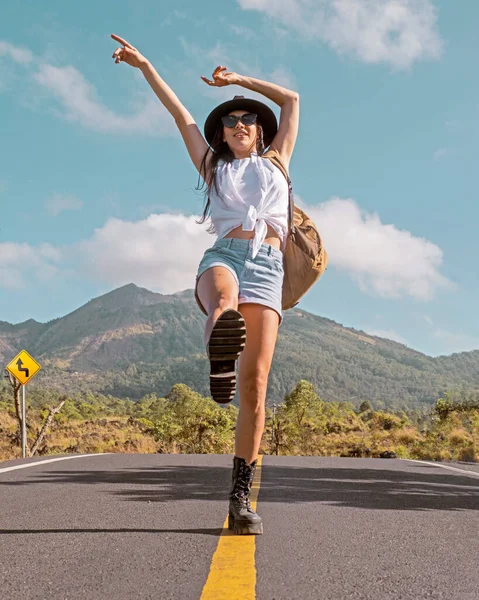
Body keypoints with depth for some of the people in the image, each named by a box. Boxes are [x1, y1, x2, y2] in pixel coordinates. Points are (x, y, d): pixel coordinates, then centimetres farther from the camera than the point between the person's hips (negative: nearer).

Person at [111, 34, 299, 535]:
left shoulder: (277, 162, 30)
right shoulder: (213, 166, 30)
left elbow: (291, 99, 38)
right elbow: (178, 112, 29)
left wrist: (237, 79, 43)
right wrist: (143, 65, 29)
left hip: (267, 266, 0)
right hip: (224, 255, 0)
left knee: (255, 381, -14)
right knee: (223, 295, -41)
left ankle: (241, 497, -11)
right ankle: (220, 355, -77)